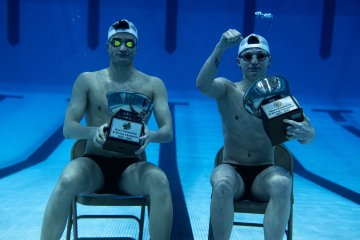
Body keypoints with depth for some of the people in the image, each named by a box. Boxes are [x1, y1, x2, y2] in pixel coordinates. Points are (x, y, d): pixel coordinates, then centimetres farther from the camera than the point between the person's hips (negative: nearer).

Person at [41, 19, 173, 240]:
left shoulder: (153, 85, 5)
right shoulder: (87, 80, 4)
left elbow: (168, 132, -3)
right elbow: (68, 128, -3)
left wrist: (151, 135, -28)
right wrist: (93, 132, -27)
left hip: (131, 166, 0)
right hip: (94, 163, 0)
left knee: (160, 181, -33)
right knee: (67, 180, -34)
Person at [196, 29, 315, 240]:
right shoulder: (227, 89, 0)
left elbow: (308, 133, -9)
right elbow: (202, 85, -22)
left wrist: (305, 133, -33)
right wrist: (221, 47, -31)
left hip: (264, 174, 1)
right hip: (232, 170, 0)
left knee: (282, 184, -32)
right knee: (222, 184, -34)